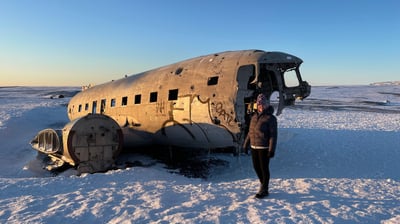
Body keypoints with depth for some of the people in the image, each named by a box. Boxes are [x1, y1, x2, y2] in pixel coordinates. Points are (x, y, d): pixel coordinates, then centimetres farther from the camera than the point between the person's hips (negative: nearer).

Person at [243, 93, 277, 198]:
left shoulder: (270, 118, -12)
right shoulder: (254, 117, 9)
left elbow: (273, 135, -14)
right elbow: (250, 132, 15)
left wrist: (271, 150, -18)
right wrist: (246, 144, 15)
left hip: (264, 147, -7)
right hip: (254, 147, 7)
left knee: (264, 168, 2)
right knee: (256, 167, 14)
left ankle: (264, 190, 17)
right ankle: (263, 185, 34)